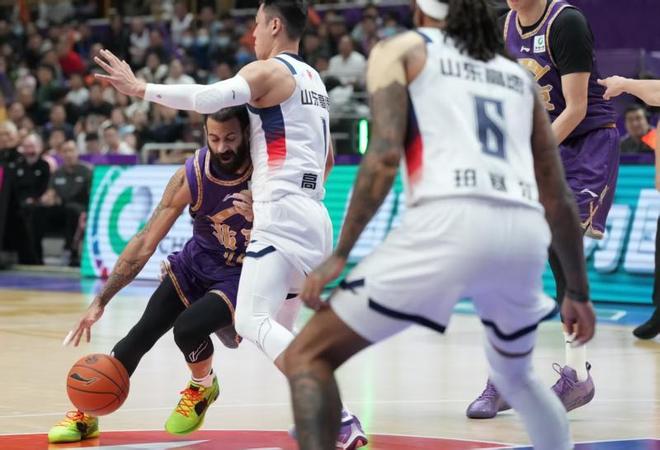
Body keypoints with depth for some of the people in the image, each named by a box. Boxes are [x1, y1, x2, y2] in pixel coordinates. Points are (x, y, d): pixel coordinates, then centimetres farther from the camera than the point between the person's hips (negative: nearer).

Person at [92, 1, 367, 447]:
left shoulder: (268, 72, -6)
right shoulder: (314, 81, 21)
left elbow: (208, 98, -23)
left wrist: (142, 89, -15)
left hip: (282, 217, -9)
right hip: (316, 218, 9)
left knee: (253, 320, -16)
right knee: (277, 326, 19)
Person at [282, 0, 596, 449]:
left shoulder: (401, 50, 15)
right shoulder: (518, 74, 28)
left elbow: (384, 156, -3)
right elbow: (559, 200, 27)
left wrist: (340, 253, -1)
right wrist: (578, 291, 36)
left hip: (450, 223, -5)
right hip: (525, 234, 5)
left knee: (308, 355, 4)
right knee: (514, 374, 34)